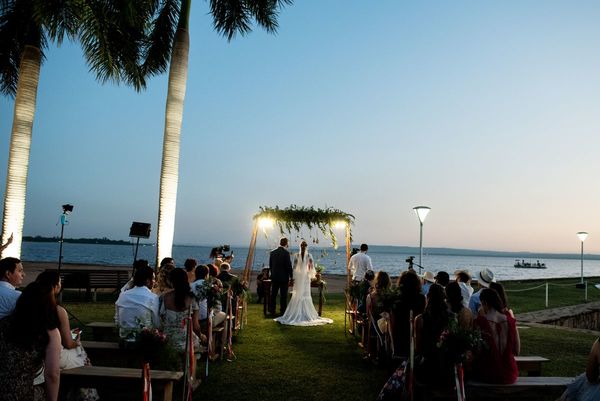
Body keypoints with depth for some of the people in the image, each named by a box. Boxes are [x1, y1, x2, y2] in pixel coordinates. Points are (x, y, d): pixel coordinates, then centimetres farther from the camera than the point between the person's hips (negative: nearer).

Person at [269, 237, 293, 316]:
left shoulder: (272, 252, 3)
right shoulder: (286, 252, -14)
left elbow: (270, 265, 10)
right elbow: (289, 265, -13)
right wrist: (291, 276, -3)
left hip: (274, 277, 5)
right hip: (284, 277, -5)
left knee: (273, 294, 11)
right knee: (283, 295, 3)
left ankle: (272, 310, 16)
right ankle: (283, 311, 7)